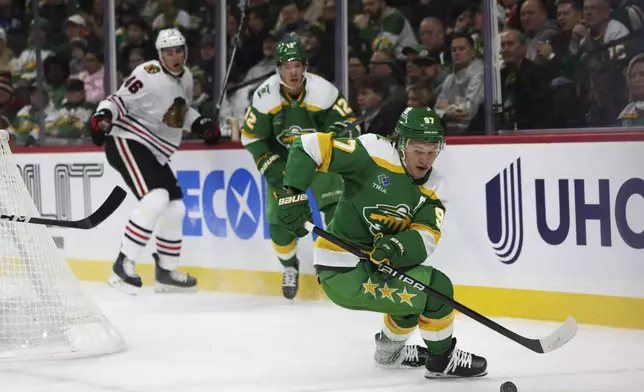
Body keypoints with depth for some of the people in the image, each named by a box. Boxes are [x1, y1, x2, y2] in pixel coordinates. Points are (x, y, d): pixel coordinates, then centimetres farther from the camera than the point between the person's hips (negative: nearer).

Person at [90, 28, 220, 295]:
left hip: (154, 152, 9)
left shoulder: (186, 77, 10)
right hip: (127, 142, -9)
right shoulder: (148, 75, -16)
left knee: (175, 206, 9)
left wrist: (200, 124, 8)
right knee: (156, 198, -25)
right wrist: (103, 116, -34)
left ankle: (165, 272, 24)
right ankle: (123, 266, -21)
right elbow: (119, 100, -16)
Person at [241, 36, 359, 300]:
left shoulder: (323, 91, -23)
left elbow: (348, 122, -12)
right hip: (282, 159, 1)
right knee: (279, 219, -3)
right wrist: (270, 167, -15)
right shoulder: (264, 96, -19)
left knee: (338, 209, -16)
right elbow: (251, 136, -8)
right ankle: (290, 267, 22)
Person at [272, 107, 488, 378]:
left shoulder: (432, 189, 3)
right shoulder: (374, 154, -17)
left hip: (371, 265, 8)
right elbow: (309, 146, -18)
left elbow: (425, 239, -12)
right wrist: (293, 194, -27)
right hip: (343, 274, -8)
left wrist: (396, 246, -32)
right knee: (437, 288, -12)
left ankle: (390, 351, 50)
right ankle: (442, 359, 8)